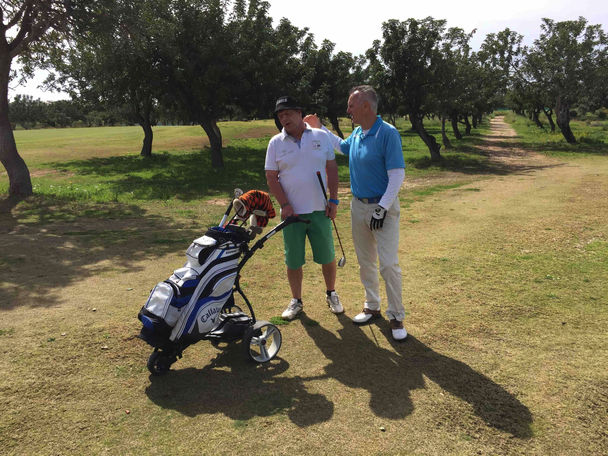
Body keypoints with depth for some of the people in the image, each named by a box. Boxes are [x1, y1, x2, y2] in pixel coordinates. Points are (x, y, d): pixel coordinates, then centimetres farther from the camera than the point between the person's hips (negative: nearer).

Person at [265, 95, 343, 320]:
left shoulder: (321, 137, 3)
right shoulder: (276, 143, 2)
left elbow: (332, 169, 4)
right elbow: (271, 177, 1)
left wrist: (333, 200, -3)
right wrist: (284, 204, -9)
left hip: (319, 210, 0)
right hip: (292, 212, 0)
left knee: (327, 257, 9)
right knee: (293, 261, 7)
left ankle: (332, 295, 30)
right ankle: (296, 300, 25)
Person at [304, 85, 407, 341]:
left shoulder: (388, 133, -16)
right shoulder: (357, 133, 6)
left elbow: (397, 174, -19)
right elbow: (343, 147, 30)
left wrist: (382, 209, -21)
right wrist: (319, 128, 26)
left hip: (383, 207, -7)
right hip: (358, 205, 7)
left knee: (389, 264, -7)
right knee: (365, 262, 15)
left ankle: (396, 316, 8)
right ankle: (372, 306, 30)